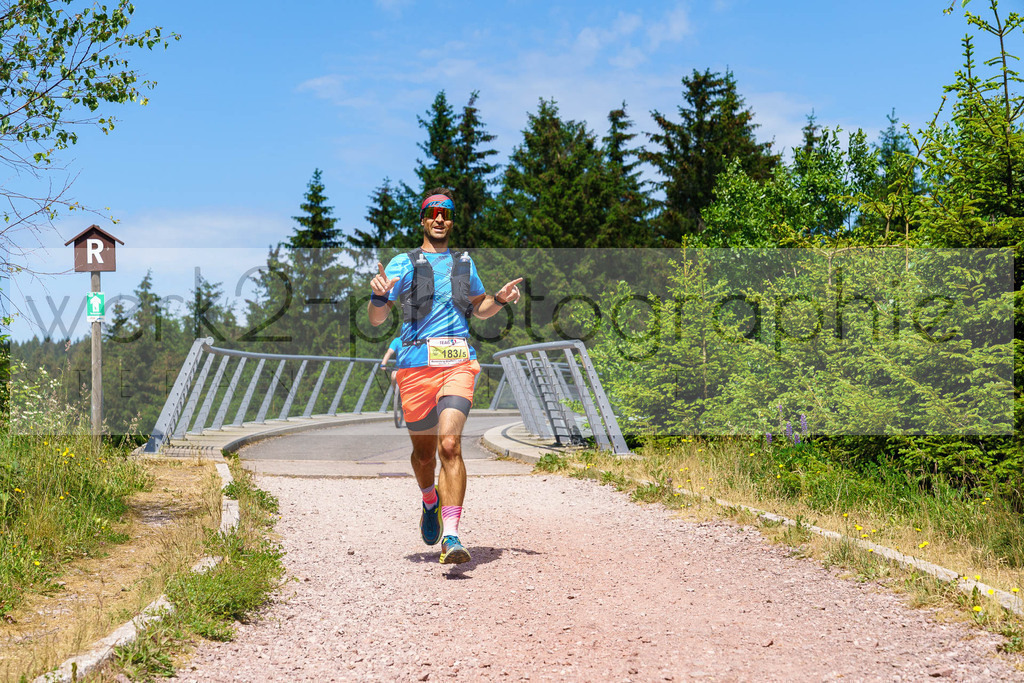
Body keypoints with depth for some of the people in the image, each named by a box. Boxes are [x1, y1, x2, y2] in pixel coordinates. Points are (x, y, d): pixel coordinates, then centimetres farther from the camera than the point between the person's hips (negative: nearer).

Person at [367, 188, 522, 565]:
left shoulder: (464, 262, 17)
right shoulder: (402, 263, 6)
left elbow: (479, 309, 32)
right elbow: (376, 319, 0)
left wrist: (500, 299, 11)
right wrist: (380, 295, -21)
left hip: (458, 363, 1)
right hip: (415, 364, 0)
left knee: (450, 445, -18)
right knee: (424, 452, 10)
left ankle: (451, 537, -20)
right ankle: (431, 501, 43)